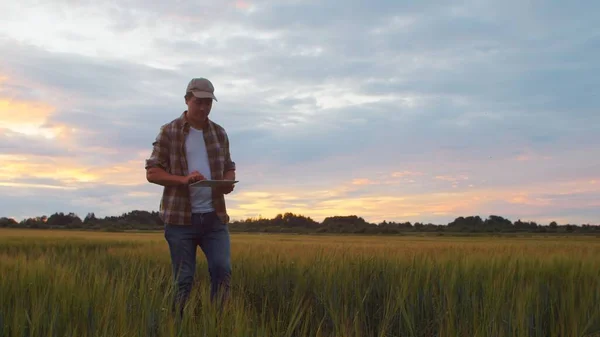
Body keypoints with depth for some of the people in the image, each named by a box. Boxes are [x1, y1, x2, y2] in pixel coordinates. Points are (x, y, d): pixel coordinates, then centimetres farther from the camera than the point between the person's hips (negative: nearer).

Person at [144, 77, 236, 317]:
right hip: (180, 217, -3)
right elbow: (152, 172, -3)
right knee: (184, 279, 3)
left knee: (222, 270, -6)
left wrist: (228, 182, -5)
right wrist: (183, 179, -19)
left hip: (215, 216, 3)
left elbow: (229, 168, 20)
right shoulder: (169, 132, -1)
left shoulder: (220, 133, 11)